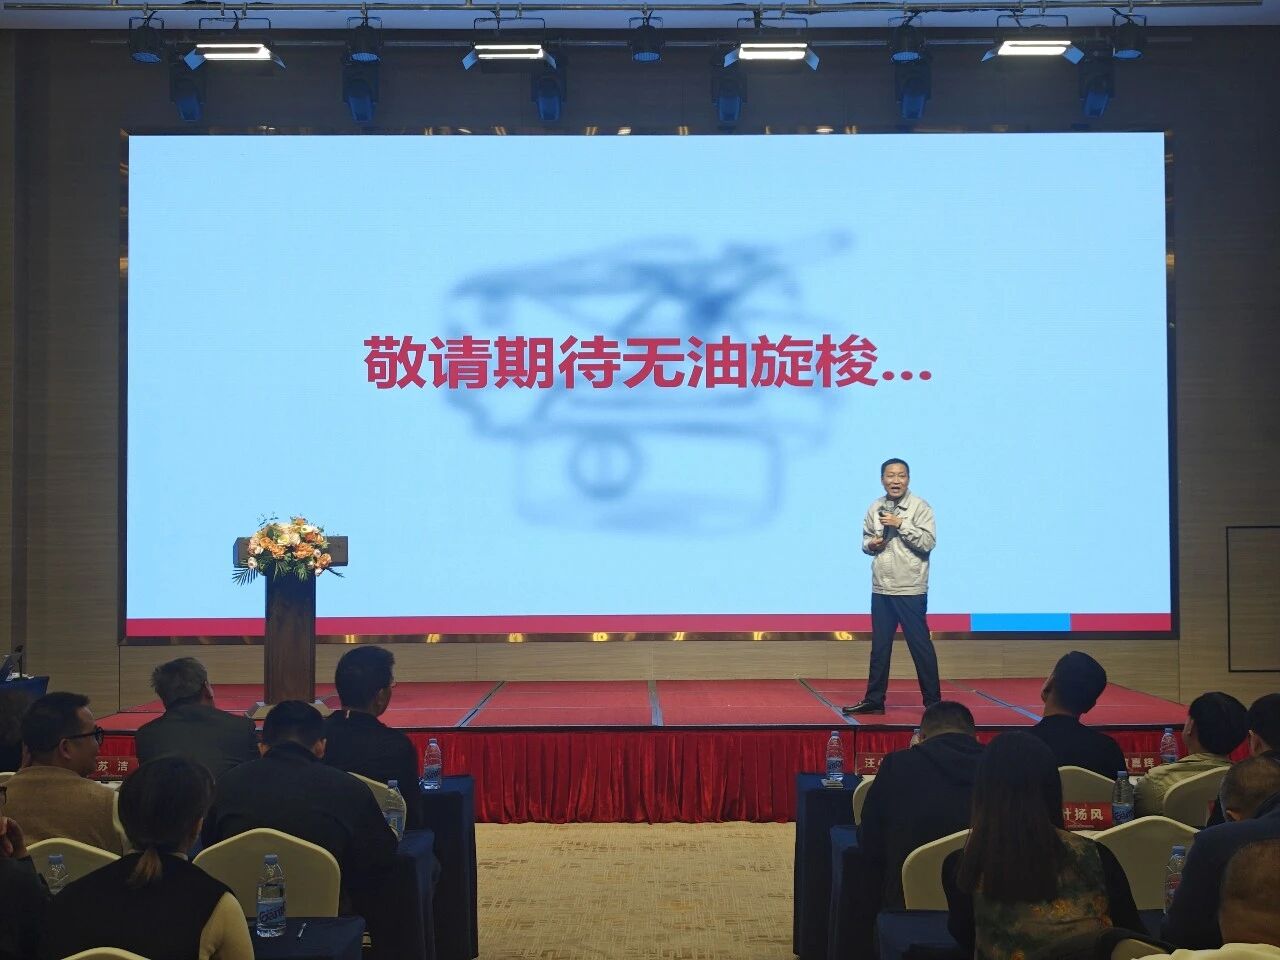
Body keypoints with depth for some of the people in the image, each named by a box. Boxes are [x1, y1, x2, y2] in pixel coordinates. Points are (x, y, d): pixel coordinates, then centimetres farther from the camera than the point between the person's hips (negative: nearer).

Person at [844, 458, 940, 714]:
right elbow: (866, 539, 20)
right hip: (881, 588, 5)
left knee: (920, 645, -1)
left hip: (910, 590, -5)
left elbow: (928, 542, -15)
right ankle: (874, 700, 19)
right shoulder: (875, 508, 9)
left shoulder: (920, 507, -6)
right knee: (879, 645, 11)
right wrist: (871, 545, -3)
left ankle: (933, 701, 8)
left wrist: (901, 524, -19)